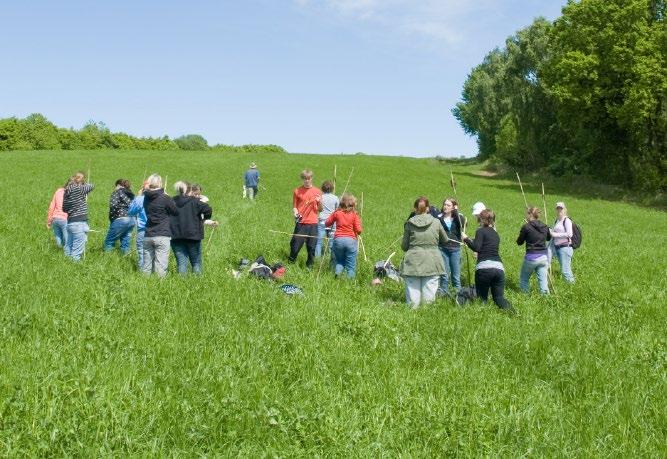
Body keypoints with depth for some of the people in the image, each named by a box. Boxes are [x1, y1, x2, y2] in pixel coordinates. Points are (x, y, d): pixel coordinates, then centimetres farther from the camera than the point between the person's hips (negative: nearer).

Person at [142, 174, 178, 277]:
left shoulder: (146, 198, 6)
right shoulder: (165, 199, -10)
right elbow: (176, 212, -1)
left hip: (147, 236, 5)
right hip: (162, 235, -5)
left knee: (146, 264, 12)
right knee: (161, 266, -5)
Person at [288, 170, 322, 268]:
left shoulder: (317, 191, 7)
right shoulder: (297, 191, 4)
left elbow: (320, 210, 9)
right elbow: (294, 206, 9)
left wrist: (319, 202, -10)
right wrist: (295, 212, -11)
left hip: (313, 223, 1)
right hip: (301, 222, -1)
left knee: (312, 246, 2)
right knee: (296, 244, -2)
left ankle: (309, 266, 17)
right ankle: (291, 263, 18)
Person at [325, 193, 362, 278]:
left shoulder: (337, 213, 4)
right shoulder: (354, 215, -1)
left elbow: (327, 223, 13)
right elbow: (358, 230, -5)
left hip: (338, 240, 2)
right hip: (351, 240, -2)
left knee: (339, 261, 20)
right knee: (351, 266, 7)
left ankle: (337, 273, -8)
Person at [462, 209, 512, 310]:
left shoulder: (481, 231, 2)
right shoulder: (496, 234, 23)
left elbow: (476, 248, -12)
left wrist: (466, 239, 2)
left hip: (484, 268, -6)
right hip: (499, 267, 6)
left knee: (482, 298, 7)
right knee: (499, 298, 6)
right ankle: (510, 310, -20)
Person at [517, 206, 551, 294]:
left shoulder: (526, 227, -11)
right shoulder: (544, 227, 5)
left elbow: (519, 242, 0)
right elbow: (549, 238, 25)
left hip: (531, 257, -4)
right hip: (543, 257, 4)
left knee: (523, 279, 14)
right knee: (543, 280, 8)